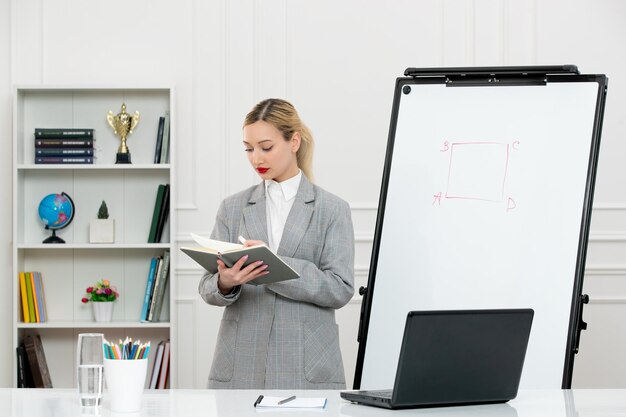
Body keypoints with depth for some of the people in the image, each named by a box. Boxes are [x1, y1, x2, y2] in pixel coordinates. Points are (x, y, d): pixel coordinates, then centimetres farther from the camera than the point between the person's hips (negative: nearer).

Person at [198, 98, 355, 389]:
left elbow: (340, 288, -6)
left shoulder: (332, 209, 3)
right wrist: (225, 283, -18)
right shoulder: (232, 208, 9)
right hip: (241, 365, 2)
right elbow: (207, 285, 5)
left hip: (307, 368, -2)